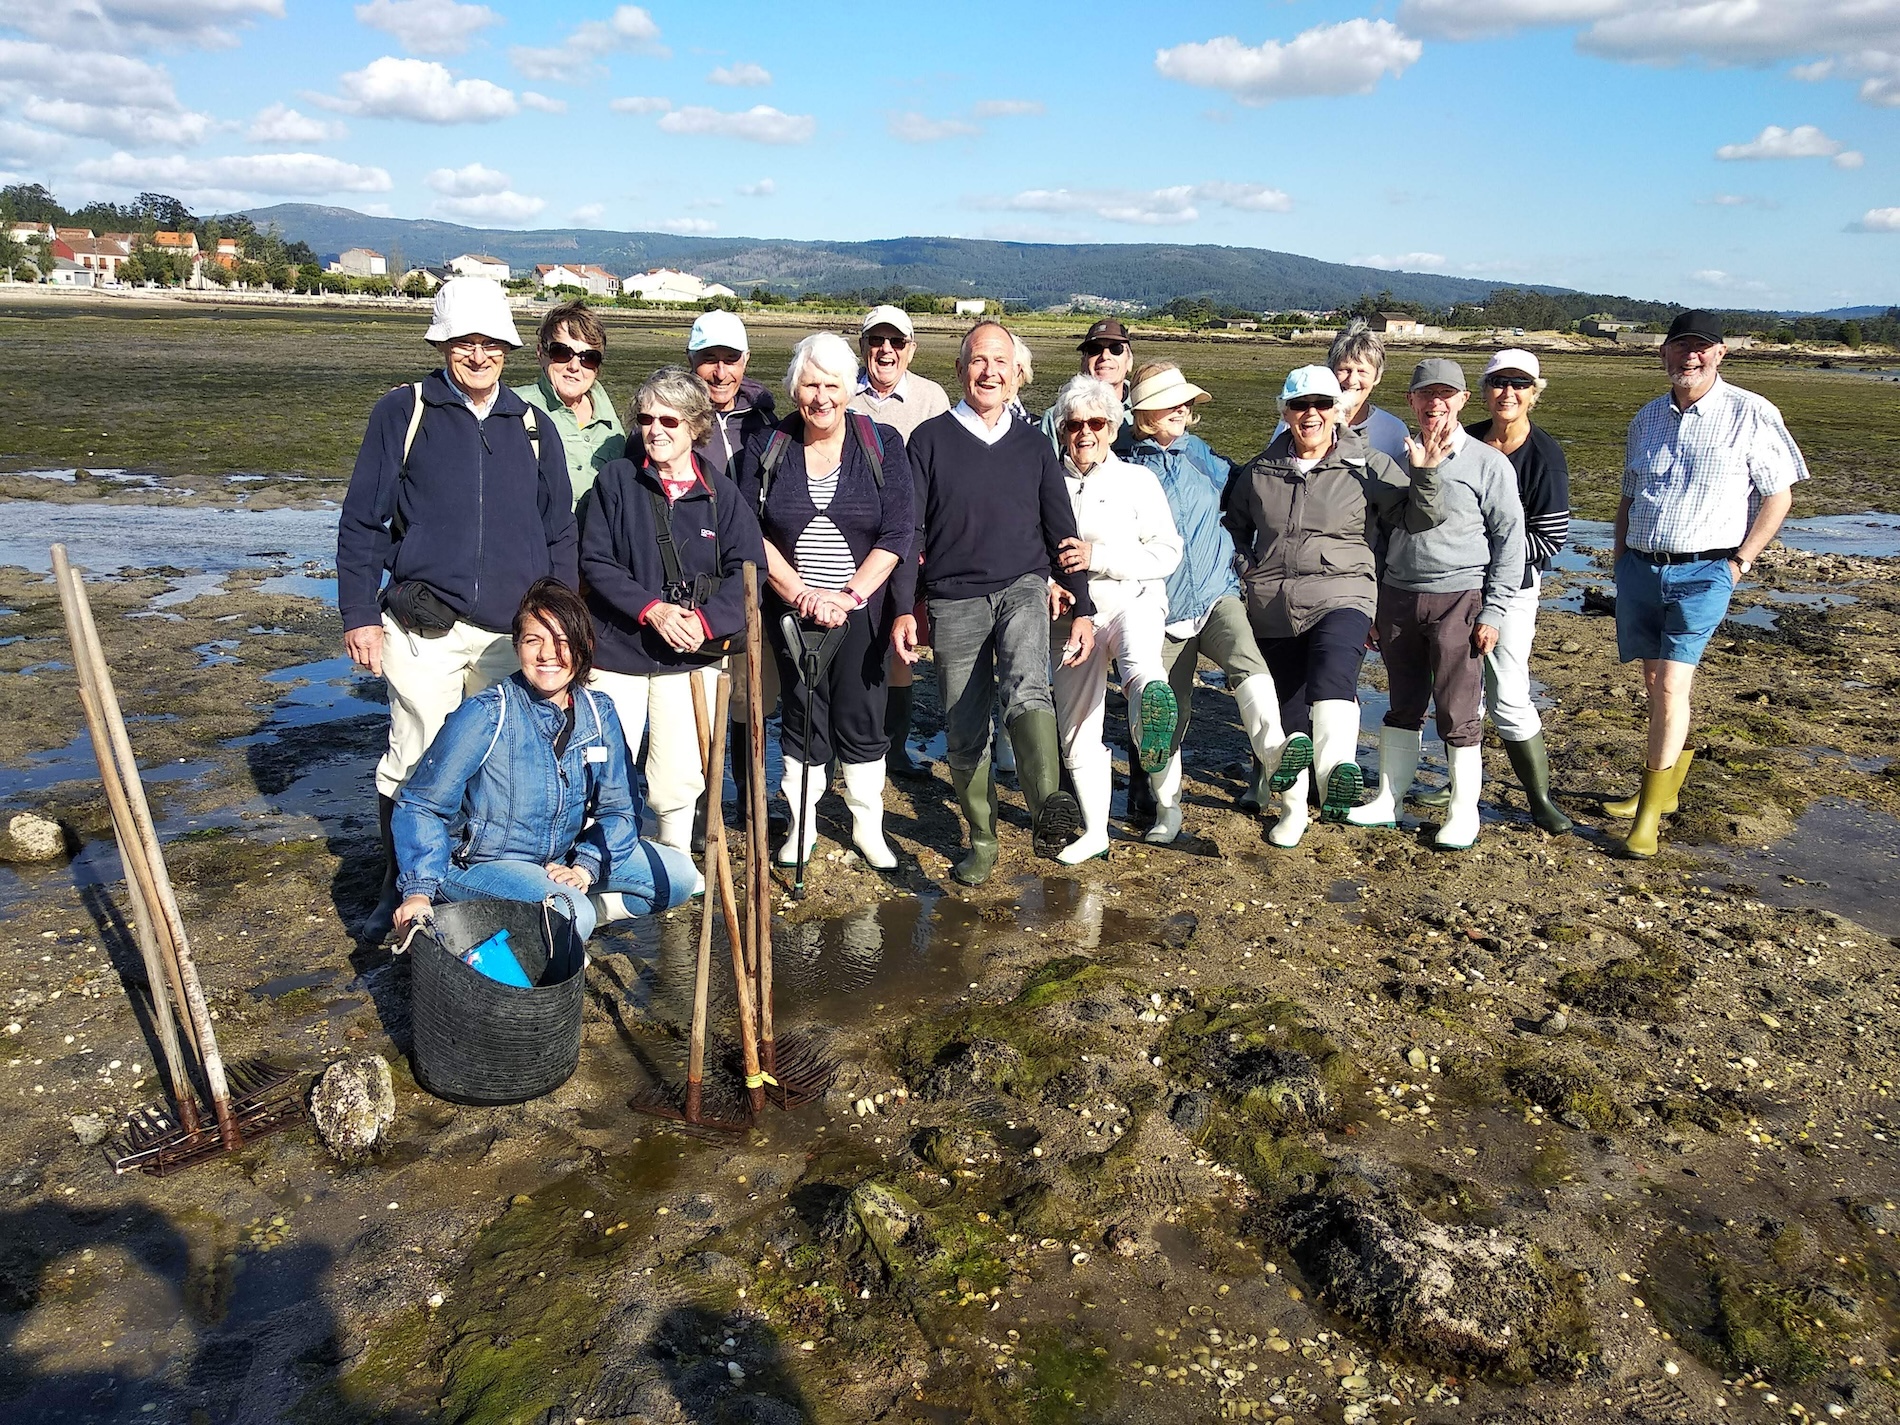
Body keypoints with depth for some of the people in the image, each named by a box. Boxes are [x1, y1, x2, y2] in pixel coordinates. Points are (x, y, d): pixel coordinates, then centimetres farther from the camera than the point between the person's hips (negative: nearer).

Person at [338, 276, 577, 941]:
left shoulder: (533, 428, 10)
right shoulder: (404, 412, 1)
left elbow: (559, 534, 14)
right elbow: (362, 522, 2)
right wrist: (359, 614, -4)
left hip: (514, 631, 3)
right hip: (424, 630, -2)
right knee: (412, 761, 3)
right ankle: (399, 887, 21)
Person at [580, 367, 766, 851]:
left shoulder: (721, 493, 4)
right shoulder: (616, 480, 1)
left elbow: (748, 569, -1)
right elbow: (595, 561, -4)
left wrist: (707, 619, -17)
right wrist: (651, 608, -17)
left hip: (691, 654, 1)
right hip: (618, 649, 0)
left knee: (678, 782, 3)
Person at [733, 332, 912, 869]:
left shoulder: (882, 444, -2)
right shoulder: (766, 447, 1)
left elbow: (898, 532, -6)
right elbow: (750, 532, -2)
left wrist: (850, 595, -15)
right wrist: (801, 593, -13)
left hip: (863, 609, -1)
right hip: (791, 607, 1)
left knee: (861, 719, 5)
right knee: (803, 717, 8)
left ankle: (868, 826, 21)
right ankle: (802, 825, 23)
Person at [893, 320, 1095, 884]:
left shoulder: (1033, 445, 9)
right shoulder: (930, 439, 2)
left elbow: (1061, 530, 12)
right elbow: (908, 531, 1)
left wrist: (1082, 609, 8)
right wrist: (903, 609, -6)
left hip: (1025, 588, 0)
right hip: (954, 600, 0)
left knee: (1027, 689, -29)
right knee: (964, 733, 5)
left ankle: (1049, 811, -45)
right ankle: (982, 842, 22)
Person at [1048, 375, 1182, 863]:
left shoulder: (1137, 480, 3)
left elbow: (1167, 553, -3)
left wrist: (1099, 557, -14)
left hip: (1133, 600, -3)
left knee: (1138, 655, -40)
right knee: (1078, 733, 5)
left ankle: (1150, 696, -74)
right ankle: (1095, 831, 20)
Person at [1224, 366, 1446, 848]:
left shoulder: (1367, 466, 3)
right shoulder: (1260, 471, 11)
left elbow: (1418, 517, 0)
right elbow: (1234, 527, 25)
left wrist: (1424, 473, -16)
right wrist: (1246, 568, 11)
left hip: (1341, 595, -3)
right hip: (1272, 605, 3)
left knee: (1332, 677, -35)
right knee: (1286, 711, 10)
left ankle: (1336, 770, -53)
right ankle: (1293, 809, 27)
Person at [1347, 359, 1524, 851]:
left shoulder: (1487, 464, -3)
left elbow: (1510, 539, -3)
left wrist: (1493, 611, -8)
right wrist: (1372, 605, 12)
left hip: (1458, 599, -4)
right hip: (1397, 596, 4)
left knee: (1458, 712, 1)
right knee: (1404, 705, 14)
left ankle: (1465, 812, 14)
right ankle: (1388, 800, 24)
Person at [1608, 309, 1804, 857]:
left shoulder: (1750, 414, -3)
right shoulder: (1648, 418, 11)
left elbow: (1779, 495, 0)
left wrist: (1740, 562, -6)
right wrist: (1621, 560, 11)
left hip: (1702, 571, -5)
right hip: (1639, 567, 5)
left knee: (1672, 683, -12)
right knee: (1654, 681, 12)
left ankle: (1650, 811, -5)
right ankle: (1664, 786, 29)